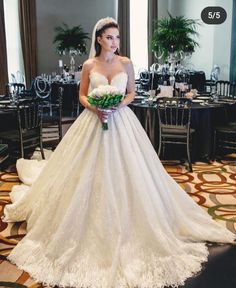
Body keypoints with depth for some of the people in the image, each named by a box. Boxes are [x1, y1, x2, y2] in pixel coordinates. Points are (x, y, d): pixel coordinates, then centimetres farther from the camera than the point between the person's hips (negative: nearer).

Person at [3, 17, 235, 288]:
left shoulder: (126, 63, 2)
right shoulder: (88, 65, 1)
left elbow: (131, 93, 8)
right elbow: (82, 95, 7)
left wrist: (119, 105, -11)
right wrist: (93, 108, -13)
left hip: (121, 121, 0)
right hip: (93, 121, 0)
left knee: (125, 171, 1)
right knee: (90, 172, 2)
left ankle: (125, 225, 19)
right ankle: (94, 228, 19)